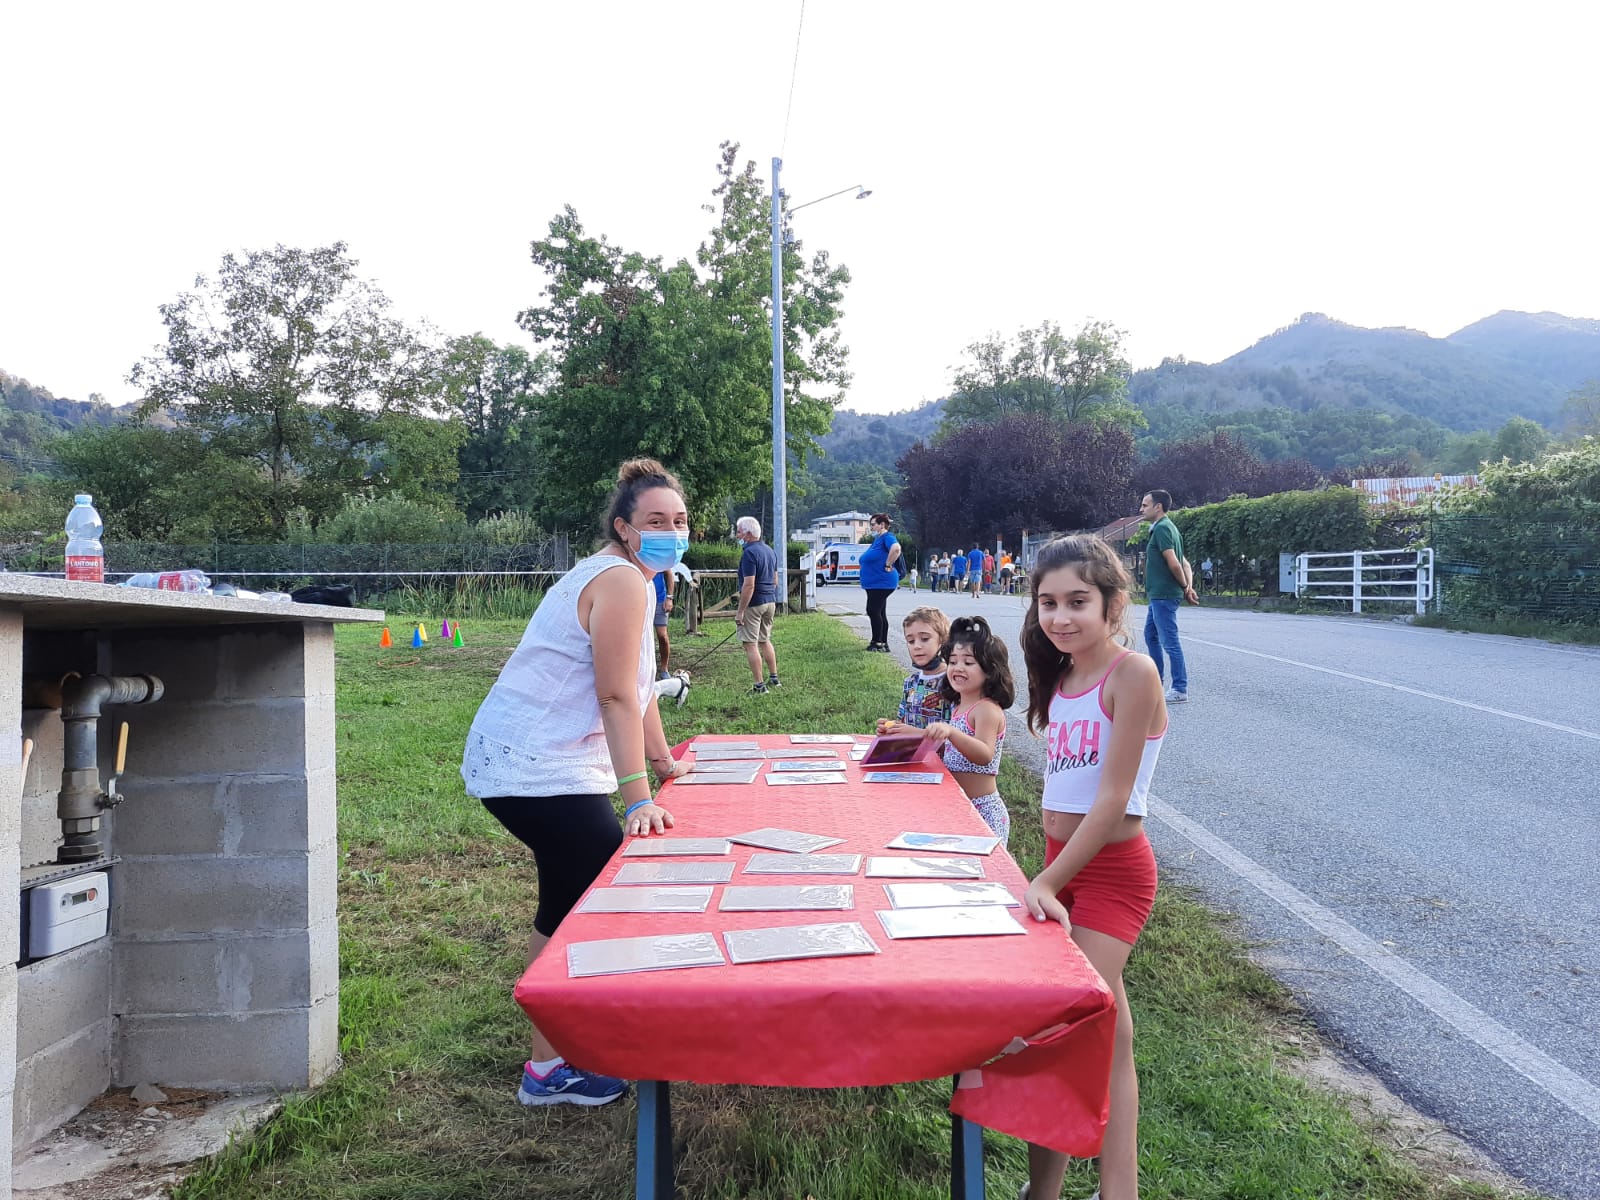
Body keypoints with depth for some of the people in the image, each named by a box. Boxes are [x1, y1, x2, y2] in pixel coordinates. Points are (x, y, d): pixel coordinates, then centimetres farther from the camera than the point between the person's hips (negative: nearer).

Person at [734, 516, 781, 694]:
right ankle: (774, 679, 24)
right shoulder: (770, 550, 11)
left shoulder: (749, 553, -18)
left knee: (750, 644, -4)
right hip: (770, 602, 9)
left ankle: (760, 686, -4)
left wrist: (740, 611, -20)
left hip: (754, 604, -9)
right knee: (765, 640, 20)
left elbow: (749, 585, -22)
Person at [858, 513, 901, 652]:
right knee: (879, 613, 11)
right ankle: (883, 644, 16)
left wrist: (888, 565, -27)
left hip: (882, 582, -10)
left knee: (873, 611, -10)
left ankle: (877, 643, -4)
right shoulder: (877, 539, 17)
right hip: (874, 582, 10)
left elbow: (896, 548, -35)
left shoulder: (887, 537, -14)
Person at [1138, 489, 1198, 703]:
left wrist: (1185, 588, -9)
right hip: (1158, 595, 11)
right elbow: (1185, 564, 15)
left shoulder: (1162, 528, -15)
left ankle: (1180, 689, -2)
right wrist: (1189, 586, 2)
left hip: (1164, 595, -11)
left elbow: (1174, 564, -22)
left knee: (1169, 641, -6)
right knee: (1151, 635, 20)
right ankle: (1155, 680, 30)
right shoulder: (1164, 527, 17)